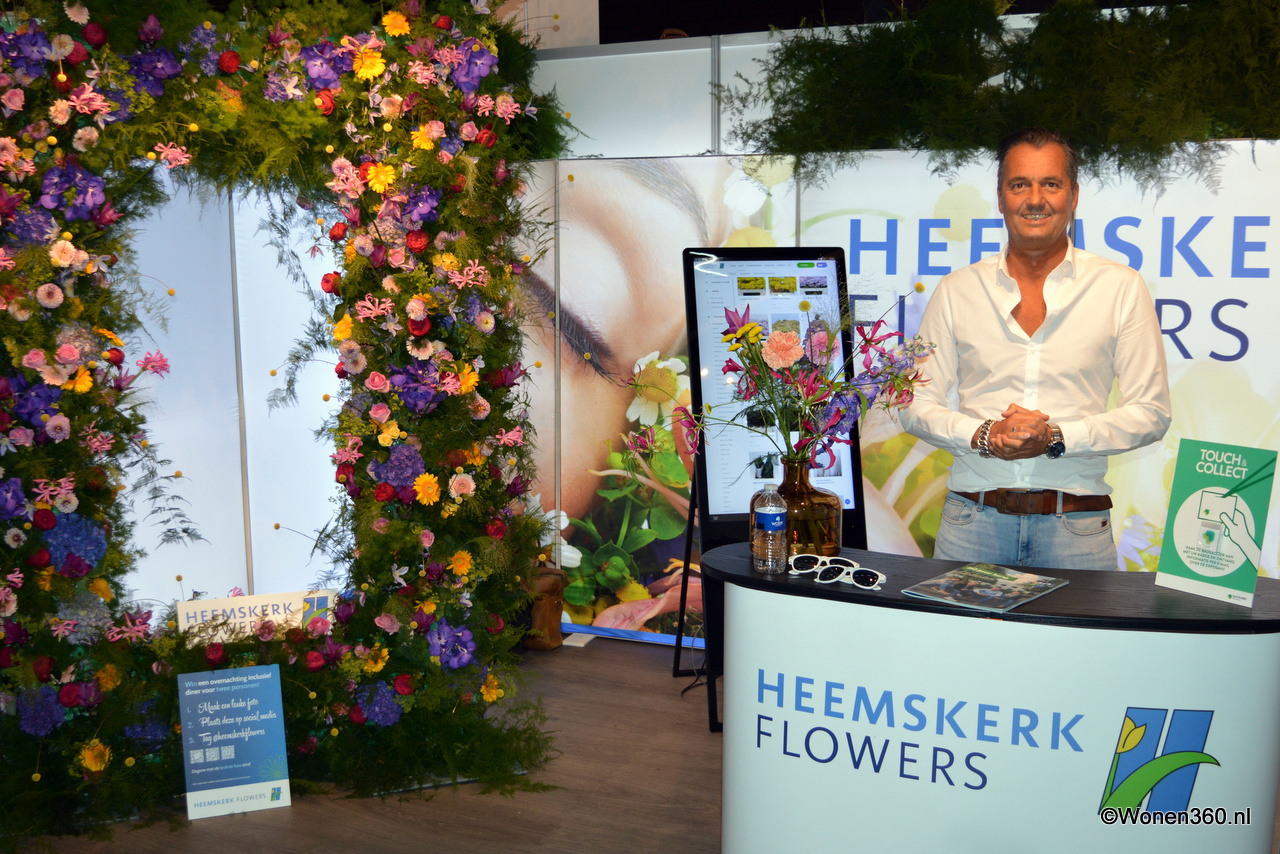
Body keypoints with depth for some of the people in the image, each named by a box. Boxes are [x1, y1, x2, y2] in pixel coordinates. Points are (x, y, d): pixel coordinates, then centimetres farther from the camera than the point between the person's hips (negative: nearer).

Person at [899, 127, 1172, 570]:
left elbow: (1151, 412, 1)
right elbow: (918, 405, 7)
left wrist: (1058, 438, -14)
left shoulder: (1120, 288, 3)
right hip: (972, 521, 1)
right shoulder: (957, 290, 7)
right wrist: (983, 435, -12)